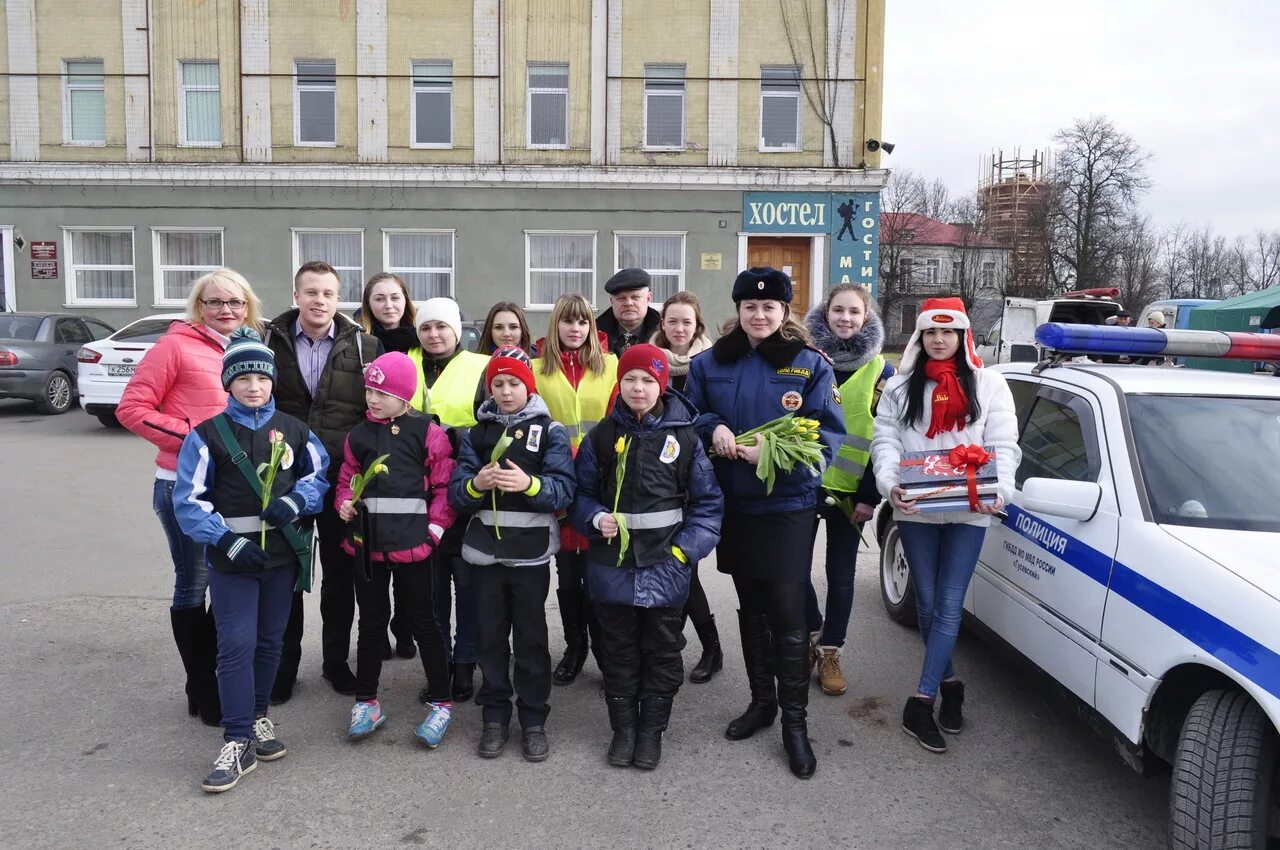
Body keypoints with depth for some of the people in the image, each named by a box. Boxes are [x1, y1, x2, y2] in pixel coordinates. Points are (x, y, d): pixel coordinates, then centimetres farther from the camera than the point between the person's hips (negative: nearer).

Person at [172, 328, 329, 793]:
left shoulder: (293, 430, 4)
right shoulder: (207, 435, -5)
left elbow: (321, 474, 10)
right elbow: (188, 500, -7)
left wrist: (295, 500, -11)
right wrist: (228, 541, -17)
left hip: (283, 553, 3)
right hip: (232, 559, -3)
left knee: (271, 640, 13)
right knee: (236, 646, -6)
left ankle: (258, 715, 32)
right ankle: (238, 742, 1)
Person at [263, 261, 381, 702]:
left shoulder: (364, 345, -1)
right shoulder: (271, 341, 1)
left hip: (342, 477, 0)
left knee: (340, 573, 11)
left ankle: (336, 660, 26)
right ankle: (284, 663, 25)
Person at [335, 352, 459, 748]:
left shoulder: (427, 433, -4)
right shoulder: (358, 436, 7)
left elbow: (445, 485, -4)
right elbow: (347, 481, 16)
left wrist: (434, 528, -11)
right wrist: (345, 504, -4)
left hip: (412, 542, -4)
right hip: (366, 543, 4)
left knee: (423, 621, 6)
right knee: (372, 621, 15)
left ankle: (441, 703, 19)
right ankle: (366, 702, 28)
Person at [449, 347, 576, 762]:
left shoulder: (551, 431, -2)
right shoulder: (476, 434, 7)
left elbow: (564, 490, -13)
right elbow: (456, 493, -1)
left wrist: (529, 484, -30)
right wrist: (476, 484, -22)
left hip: (531, 553, -3)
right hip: (485, 550, 3)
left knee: (531, 638, 6)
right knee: (491, 637, 11)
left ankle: (534, 720, 19)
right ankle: (494, 717, 25)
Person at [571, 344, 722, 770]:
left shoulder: (684, 437, -4)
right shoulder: (601, 436, 0)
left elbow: (708, 502, -1)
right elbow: (581, 493, 8)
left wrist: (686, 550, -10)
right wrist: (596, 518, -12)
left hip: (665, 567, -1)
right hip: (612, 564, 1)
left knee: (662, 652, 11)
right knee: (620, 651, 13)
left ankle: (652, 730, 28)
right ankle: (623, 727, 29)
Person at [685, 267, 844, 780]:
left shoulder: (810, 365, -5)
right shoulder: (711, 363, 5)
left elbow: (829, 434, -9)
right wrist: (713, 428, -13)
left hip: (788, 505, -3)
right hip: (733, 505, 4)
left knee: (788, 614, -1)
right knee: (751, 609, 16)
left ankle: (794, 720, 13)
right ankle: (761, 700, 33)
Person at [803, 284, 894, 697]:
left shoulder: (880, 370, 1)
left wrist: (869, 495, -5)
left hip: (849, 489, 0)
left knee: (840, 576, 7)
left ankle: (830, 652, 23)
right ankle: (813, 634, 27)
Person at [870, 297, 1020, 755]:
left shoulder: (988, 384, 6)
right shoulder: (900, 386, 9)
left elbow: (1004, 445, -1)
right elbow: (885, 441, -1)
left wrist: (999, 489, -20)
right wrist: (890, 482, -21)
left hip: (968, 510, -1)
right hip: (914, 509, 2)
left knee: (949, 605, -4)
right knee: (927, 603, 10)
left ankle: (921, 702, 0)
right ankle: (949, 683, 28)